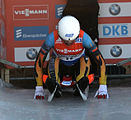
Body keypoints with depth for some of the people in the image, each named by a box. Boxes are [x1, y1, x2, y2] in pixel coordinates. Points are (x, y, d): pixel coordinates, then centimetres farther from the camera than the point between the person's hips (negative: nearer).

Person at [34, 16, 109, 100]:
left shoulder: (84, 37, -29)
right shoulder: (53, 38, -29)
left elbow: (100, 60, -22)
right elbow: (39, 61, -20)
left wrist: (103, 87, -26)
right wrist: (39, 88, -19)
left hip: (77, 65, 1)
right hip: (60, 65, 0)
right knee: (53, 60, -33)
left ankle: (80, 89, -7)